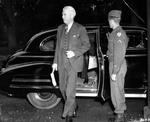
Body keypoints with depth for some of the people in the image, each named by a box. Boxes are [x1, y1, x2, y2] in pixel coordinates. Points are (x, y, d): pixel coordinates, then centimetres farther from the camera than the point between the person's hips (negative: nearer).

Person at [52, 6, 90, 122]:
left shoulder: (80, 29, -4)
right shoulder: (60, 28, 11)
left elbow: (86, 45, -2)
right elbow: (58, 46, 14)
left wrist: (75, 53, -16)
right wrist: (55, 62, 10)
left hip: (73, 62, -5)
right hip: (62, 63, 5)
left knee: (70, 89, -8)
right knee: (63, 88, 12)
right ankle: (73, 106, 34)